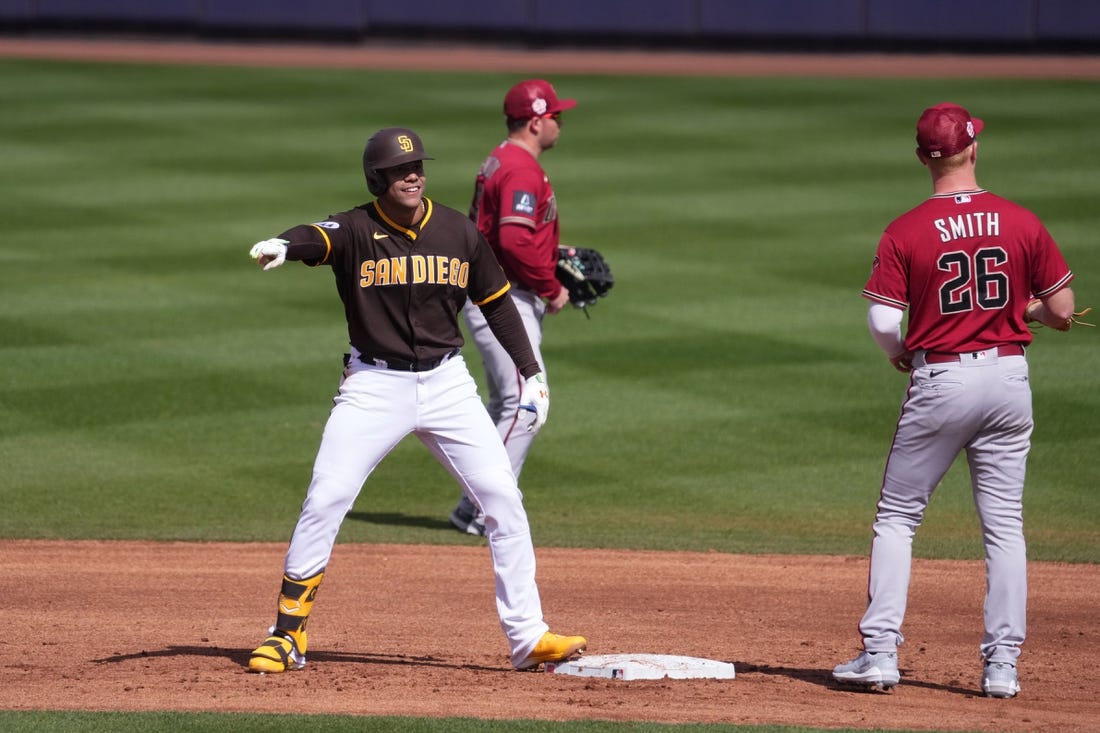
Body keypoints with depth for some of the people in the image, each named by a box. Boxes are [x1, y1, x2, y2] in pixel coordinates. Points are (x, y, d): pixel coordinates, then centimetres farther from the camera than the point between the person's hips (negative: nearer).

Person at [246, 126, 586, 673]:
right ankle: (287, 636, 0)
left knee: (503, 498, -2)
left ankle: (528, 637, 6)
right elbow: (317, 237, -32)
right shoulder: (355, 230, -9)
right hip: (374, 386, -3)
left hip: (446, 382, 3)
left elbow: (496, 301, 13)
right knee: (325, 500, -10)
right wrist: (284, 246, -56)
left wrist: (530, 372, 8)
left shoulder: (459, 233, 2)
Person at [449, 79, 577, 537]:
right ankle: (486, 513, -14)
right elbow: (516, 241, -28)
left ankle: (474, 509, 20)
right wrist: (552, 288, -16)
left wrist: (555, 257, 15)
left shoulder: (499, 162, 16)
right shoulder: (523, 170, -17)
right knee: (526, 401, -13)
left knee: (506, 405, 16)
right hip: (504, 300, -11)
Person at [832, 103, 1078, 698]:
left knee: (897, 516, 9)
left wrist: (900, 354, 8)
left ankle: (880, 652, 4)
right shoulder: (1022, 223, -2)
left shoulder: (905, 232, -9)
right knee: (1003, 525, 8)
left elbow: (883, 321, -14)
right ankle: (1002, 663, 6)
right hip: (1008, 377, 2)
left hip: (939, 381, -2)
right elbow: (1062, 311, 0)